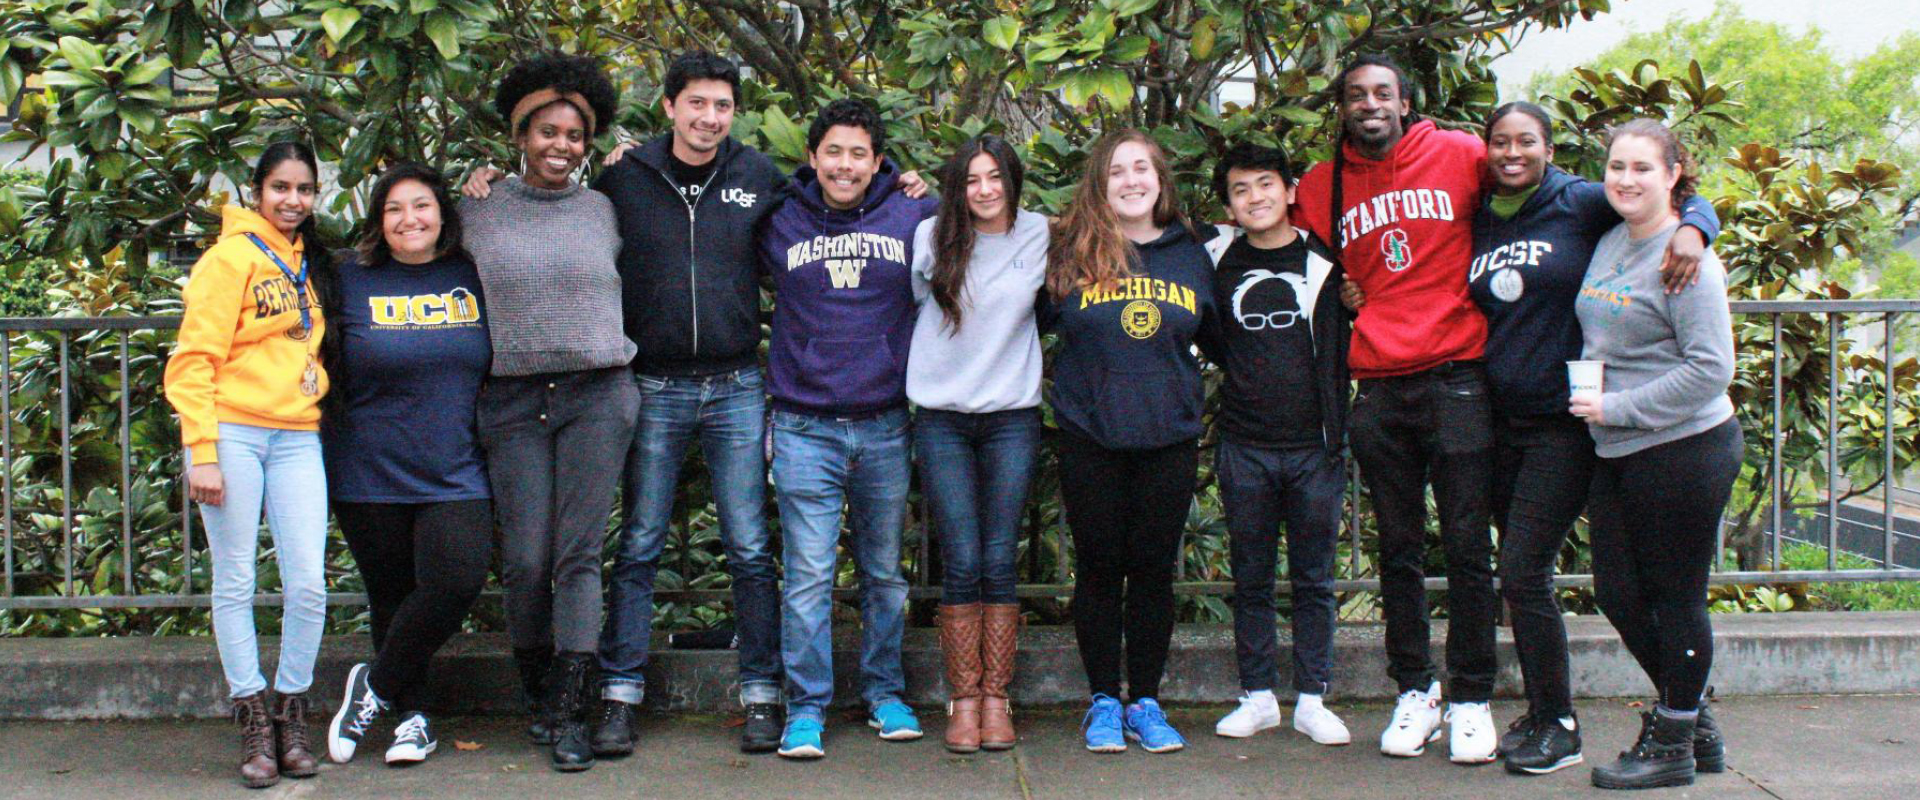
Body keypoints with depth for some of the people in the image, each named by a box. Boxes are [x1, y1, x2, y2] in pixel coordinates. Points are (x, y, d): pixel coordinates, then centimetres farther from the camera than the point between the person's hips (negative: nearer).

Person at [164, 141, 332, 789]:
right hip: (232, 433, -5)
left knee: (308, 584, -2)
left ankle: (292, 715, 12)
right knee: (235, 583, 1)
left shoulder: (306, 262, 16)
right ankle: (253, 719, 10)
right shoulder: (232, 256, -2)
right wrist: (202, 454, -12)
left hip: (296, 437, 5)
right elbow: (194, 360, -7)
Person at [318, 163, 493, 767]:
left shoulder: (472, 276, 6)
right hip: (370, 475, 0)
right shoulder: (351, 281, 2)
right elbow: (321, 367, 6)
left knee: (459, 580, -18)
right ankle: (411, 714, 27)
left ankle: (375, 686, 3)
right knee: (391, 599, 8)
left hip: (455, 475, 0)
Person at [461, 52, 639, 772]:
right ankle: (536, 694, 19)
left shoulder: (603, 211, 9)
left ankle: (569, 714, -3)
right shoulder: (479, 212, 8)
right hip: (513, 400, 0)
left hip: (597, 394, 0)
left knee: (579, 554, -5)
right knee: (526, 559, -2)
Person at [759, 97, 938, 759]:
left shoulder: (913, 219, 4)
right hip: (804, 427, -1)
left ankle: (885, 694, 26)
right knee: (809, 575, -4)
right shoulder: (778, 224, 4)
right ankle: (806, 709, 5)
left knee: (885, 572, 12)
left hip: (886, 427, 1)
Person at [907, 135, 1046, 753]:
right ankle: (963, 700, 6)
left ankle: (996, 698, 9)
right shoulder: (931, 238, 0)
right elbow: (910, 299, 16)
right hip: (942, 417, -1)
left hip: (1013, 416, 1)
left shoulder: (1038, 235, 3)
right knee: (961, 563, -3)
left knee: (1000, 562, 1)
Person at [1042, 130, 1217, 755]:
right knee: (1099, 568, 6)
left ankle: (1145, 702, 19)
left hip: (1169, 439, 2)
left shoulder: (1192, 256, 8)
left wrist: (1176, 386, 11)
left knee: (1154, 569, 7)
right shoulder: (1070, 254, 0)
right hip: (1090, 439, -2)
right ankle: (1103, 700, 18)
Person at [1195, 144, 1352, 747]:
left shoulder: (1324, 261, 2)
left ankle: (1312, 699, 14)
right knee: (1251, 578, 7)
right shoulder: (1218, 262, 4)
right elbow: (1208, 338, 17)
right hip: (1245, 446, 1)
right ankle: (1258, 696, 16)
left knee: (1314, 578, 5)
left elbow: (1343, 345, 8)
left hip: (1315, 446, -1)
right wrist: (1243, 373, 5)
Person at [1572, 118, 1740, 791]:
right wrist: (1596, 405, 11)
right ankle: (1692, 721, 30)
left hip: (1685, 450, -8)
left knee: (1675, 597, 2)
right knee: (1617, 590, 12)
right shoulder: (1609, 244, 10)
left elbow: (1711, 368, -19)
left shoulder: (1685, 259, -14)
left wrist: (1617, 408, -18)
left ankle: (1673, 745, 17)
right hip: (1617, 453, 8)